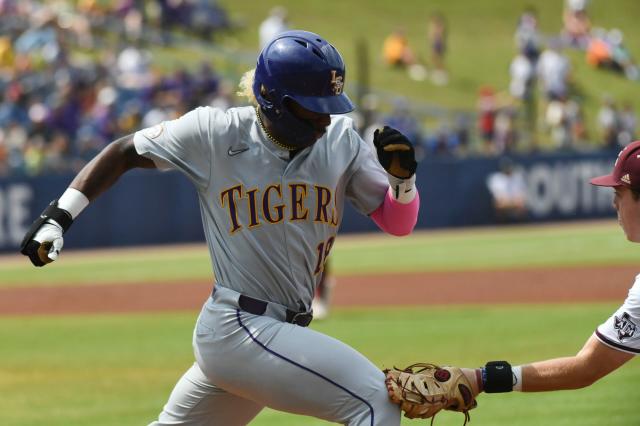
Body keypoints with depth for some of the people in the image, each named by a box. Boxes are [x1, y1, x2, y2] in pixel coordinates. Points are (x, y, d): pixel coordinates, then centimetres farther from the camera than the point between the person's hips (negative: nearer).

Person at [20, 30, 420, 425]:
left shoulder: (339, 139, 0)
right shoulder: (215, 132, -10)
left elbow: (398, 222, 3)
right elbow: (125, 152, 2)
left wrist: (401, 175, -18)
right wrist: (58, 216, -5)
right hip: (238, 330, -6)